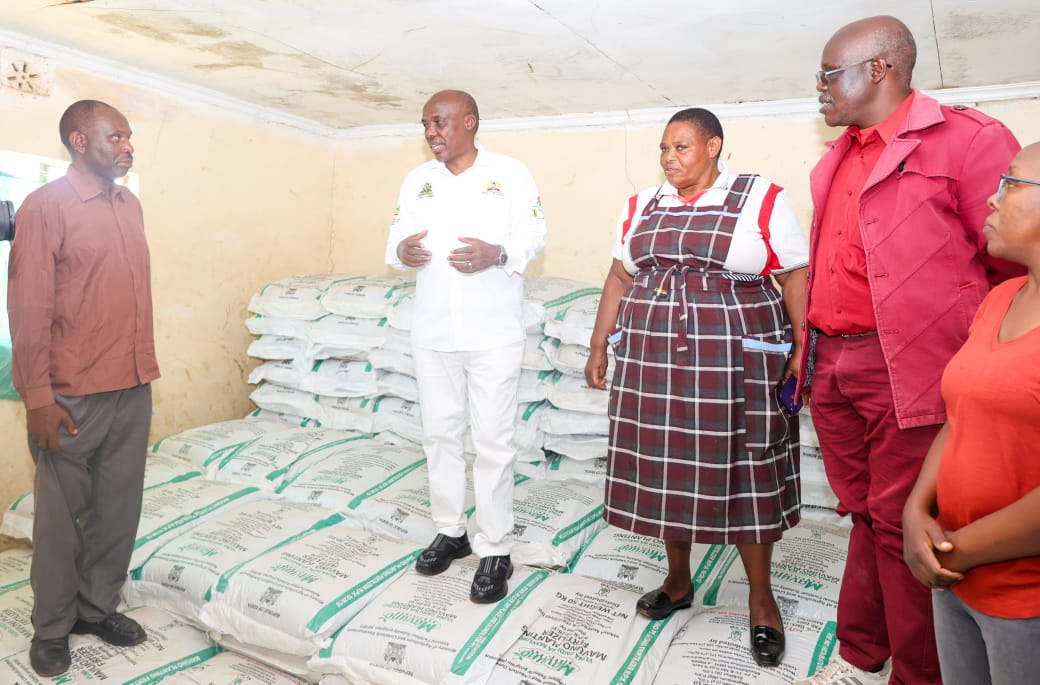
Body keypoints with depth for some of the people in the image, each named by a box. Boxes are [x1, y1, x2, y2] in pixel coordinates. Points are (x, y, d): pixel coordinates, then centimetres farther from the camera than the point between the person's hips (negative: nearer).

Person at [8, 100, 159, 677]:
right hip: (74, 396, -5)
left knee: (119, 510, 14)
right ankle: (52, 625, 27)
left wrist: (144, 370, 13)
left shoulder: (129, 205, 10)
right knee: (62, 515, 10)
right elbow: (28, 309, -11)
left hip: (133, 389, 6)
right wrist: (38, 398, -14)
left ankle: (99, 607, 32)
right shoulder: (46, 206, -9)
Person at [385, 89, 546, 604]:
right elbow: (396, 235, 12)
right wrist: (401, 251, -12)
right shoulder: (417, 179, 12)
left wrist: (497, 253, -22)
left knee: (493, 441, -1)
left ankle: (495, 551, 12)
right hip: (432, 331, 5)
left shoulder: (510, 173, -1)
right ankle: (450, 531, 29)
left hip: (493, 333, -4)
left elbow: (533, 236, -3)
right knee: (439, 433, 12)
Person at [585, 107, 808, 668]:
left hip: (737, 359, -3)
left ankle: (761, 596, 22)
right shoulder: (641, 206, 11)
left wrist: (803, 350, -11)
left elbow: (796, 276, -3)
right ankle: (677, 580, 29)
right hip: (653, 356, 4)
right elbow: (619, 278, 13)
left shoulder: (761, 200, -1)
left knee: (743, 469, 4)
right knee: (667, 466, 9)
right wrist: (599, 346, 10)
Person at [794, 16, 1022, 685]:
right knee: (865, 514, 17)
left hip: (907, 371, -6)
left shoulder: (966, 139, -8)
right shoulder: (837, 160, 15)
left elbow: (1015, 264, -8)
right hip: (831, 365, 7)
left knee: (902, 527, 3)